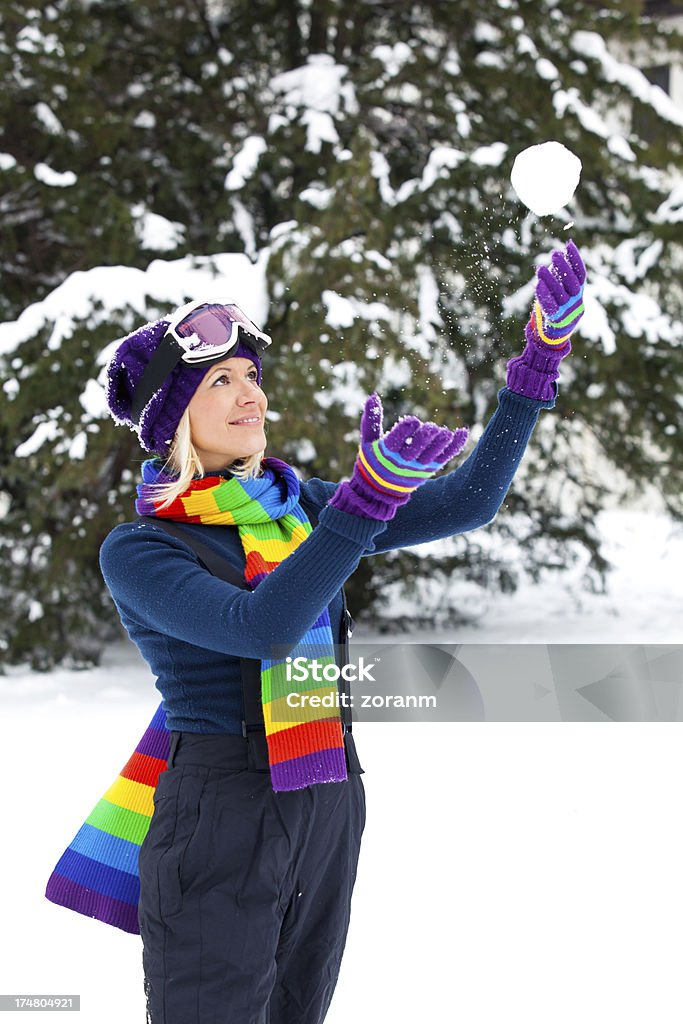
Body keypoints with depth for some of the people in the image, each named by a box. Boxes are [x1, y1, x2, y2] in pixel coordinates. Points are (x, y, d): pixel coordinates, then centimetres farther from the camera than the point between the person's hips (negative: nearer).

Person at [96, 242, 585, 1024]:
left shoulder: (300, 511, 10)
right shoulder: (136, 552, -8)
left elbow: (466, 504, 6)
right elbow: (263, 628, -25)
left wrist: (542, 352, -1)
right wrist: (372, 493, -32)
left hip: (327, 823, 6)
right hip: (215, 826, -6)